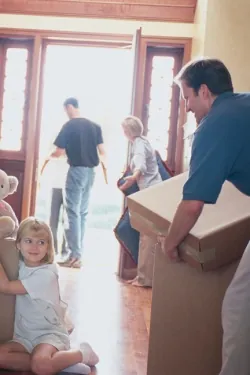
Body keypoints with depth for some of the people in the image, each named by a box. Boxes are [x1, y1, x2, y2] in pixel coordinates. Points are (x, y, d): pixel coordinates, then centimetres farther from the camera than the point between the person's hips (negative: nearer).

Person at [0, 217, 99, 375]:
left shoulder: (46, 274, -19)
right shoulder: (21, 265, 3)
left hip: (50, 333, -7)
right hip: (25, 335, 7)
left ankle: (83, 353, -5)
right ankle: (56, 362, -12)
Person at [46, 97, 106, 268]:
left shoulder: (69, 126, -7)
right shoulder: (95, 126, 8)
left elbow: (59, 152, -8)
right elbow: (102, 151, 4)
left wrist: (49, 155, 12)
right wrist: (104, 165, 20)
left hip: (77, 170, -6)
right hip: (91, 171, 6)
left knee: (73, 213, -3)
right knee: (83, 213, 12)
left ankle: (75, 256, -5)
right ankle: (78, 253, 16)